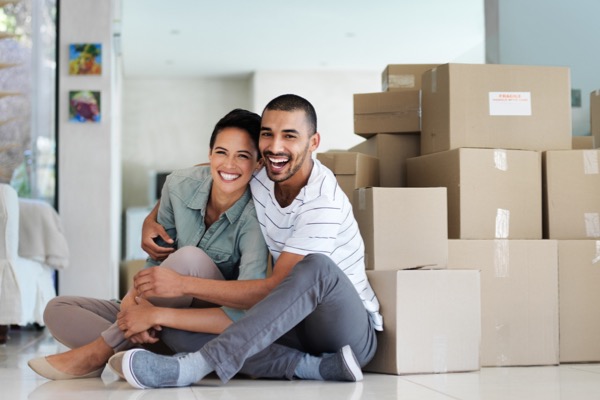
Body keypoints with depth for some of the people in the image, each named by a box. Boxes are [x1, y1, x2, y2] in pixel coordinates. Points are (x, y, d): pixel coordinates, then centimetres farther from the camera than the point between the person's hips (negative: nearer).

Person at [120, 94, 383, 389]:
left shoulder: (324, 202, -20)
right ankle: (317, 367, -27)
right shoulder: (257, 177, -2)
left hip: (352, 328, -5)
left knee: (316, 266, -39)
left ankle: (193, 366, -42)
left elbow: (275, 286, -23)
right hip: (295, 324, 6)